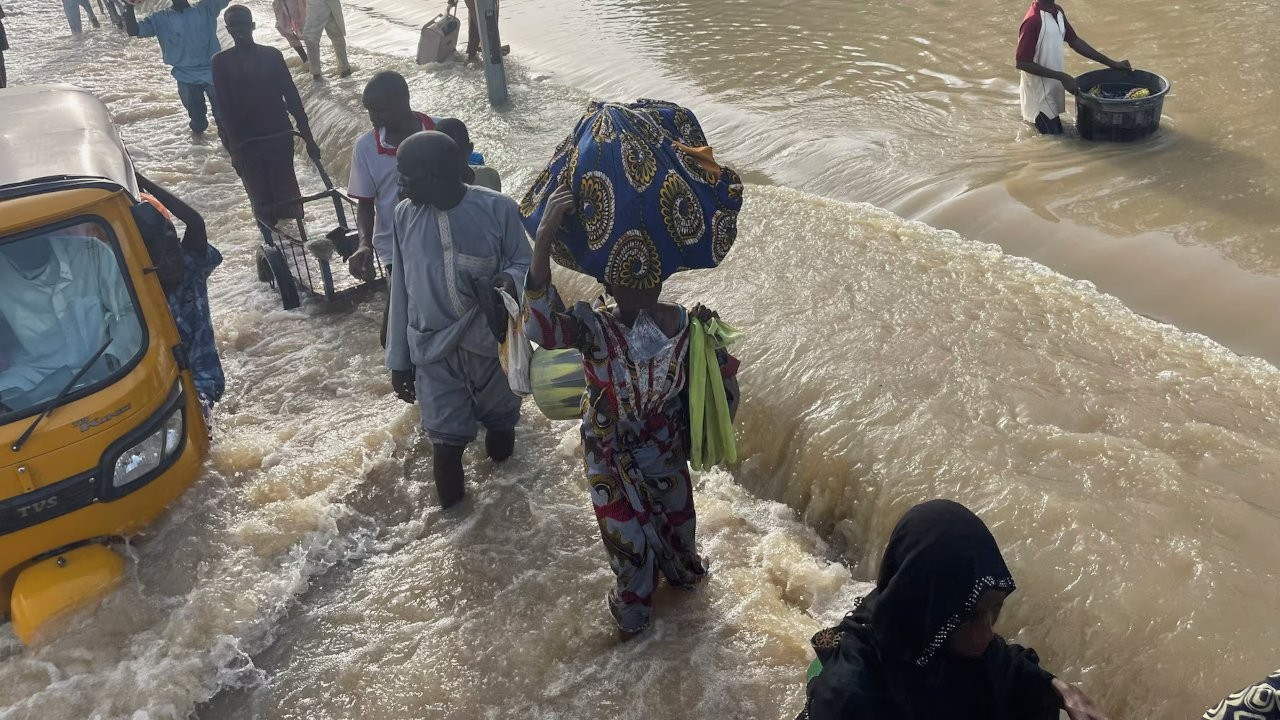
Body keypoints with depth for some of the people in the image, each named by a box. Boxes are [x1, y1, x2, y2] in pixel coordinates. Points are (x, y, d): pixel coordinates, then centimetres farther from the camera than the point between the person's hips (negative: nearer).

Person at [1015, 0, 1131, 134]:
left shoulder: (1057, 12, 4)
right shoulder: (1033, 20, -23)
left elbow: (1074, 40, 14)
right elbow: (1022, 63, -22)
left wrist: (1111, 63, 12)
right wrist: (1062, 77, -20)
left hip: (1052, 92, 8)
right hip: (1040, 97, -8)